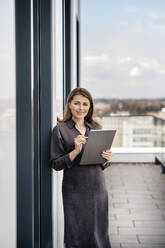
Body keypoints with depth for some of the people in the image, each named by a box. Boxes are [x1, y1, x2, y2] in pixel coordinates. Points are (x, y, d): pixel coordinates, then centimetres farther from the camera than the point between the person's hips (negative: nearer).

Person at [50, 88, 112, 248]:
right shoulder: (60, 130, -3)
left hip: (98, 188, 4)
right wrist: (75, 152, -18)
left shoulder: (96, 128, 10)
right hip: (75, 191, -4)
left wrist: (106, 159, -6)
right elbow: (55, 164, -5)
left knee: (98, 233, 9)